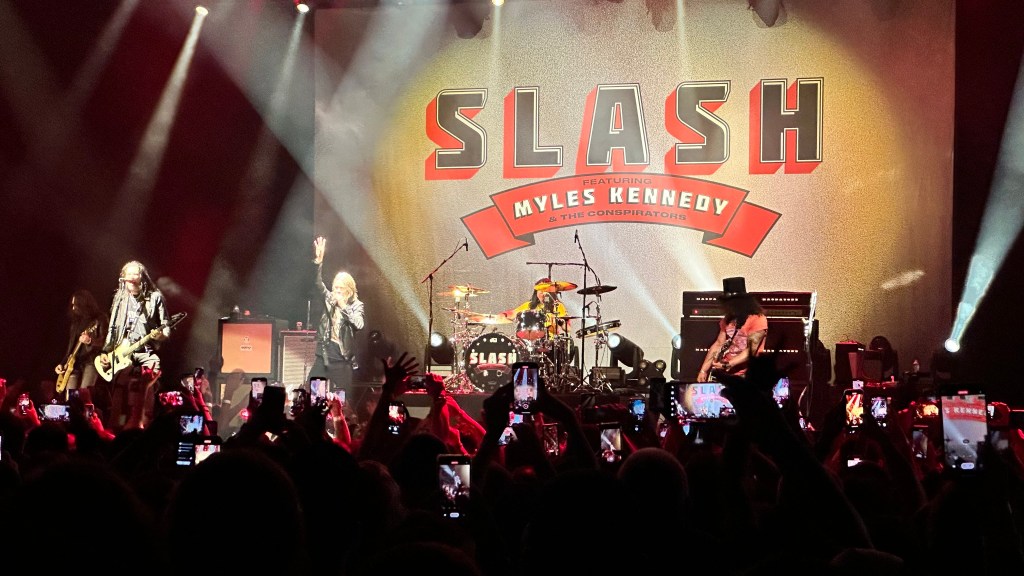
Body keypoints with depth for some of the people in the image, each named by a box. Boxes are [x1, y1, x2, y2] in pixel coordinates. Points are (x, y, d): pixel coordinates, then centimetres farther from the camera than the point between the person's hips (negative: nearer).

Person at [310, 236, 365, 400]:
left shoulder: (356, 305, -2)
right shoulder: (329, 299, 7)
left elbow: (359, 325, -20)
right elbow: (318, 284, -8)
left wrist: (343, 306, -21)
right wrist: (319, 260, -22)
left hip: (342, 359, -3)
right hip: (324, 355, 3)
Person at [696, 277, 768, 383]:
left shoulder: (758, 319, -6)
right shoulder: (728, 319, 16)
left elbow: (751, 351, -14)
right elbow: (718, 344, 12)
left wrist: (727, 365, -21)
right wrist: (703, 370, 2)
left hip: (745, 375, -6)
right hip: (725, 373, 6)